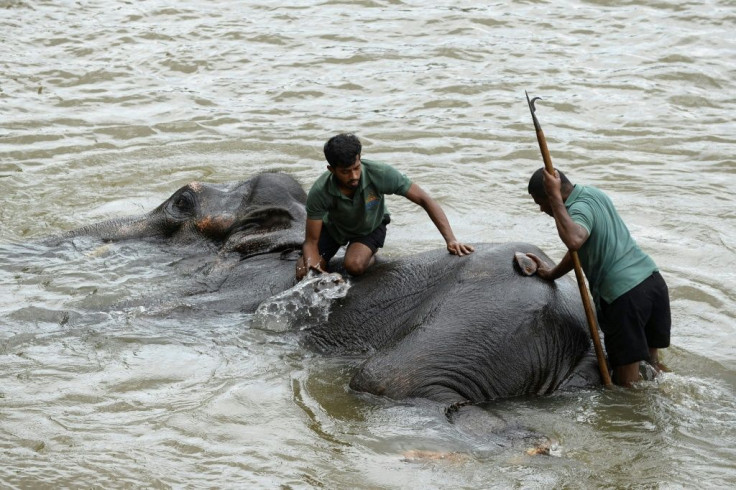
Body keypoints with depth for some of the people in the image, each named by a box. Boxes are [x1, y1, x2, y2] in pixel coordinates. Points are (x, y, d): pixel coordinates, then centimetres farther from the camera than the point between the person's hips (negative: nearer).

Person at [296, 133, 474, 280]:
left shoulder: (380, 174, -37)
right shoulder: (319, 192, -34)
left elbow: (424, 200, -29)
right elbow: (311, 241, -25)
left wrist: (451, 240, -36)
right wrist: (312, 263, -49)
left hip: (370, 227, -1)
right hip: (333, 227, 2)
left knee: (354, 265, -32)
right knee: (303, 273, -14)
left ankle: (371, 257, 6)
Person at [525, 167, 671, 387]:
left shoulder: (580, 209, -13)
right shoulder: (594, 193, 15)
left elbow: (574, 240, -37)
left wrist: (555, 198, -26)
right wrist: (553, 273, 35)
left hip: (625, 293, -9)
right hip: (653, 278, 9)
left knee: (626, 382, -3)